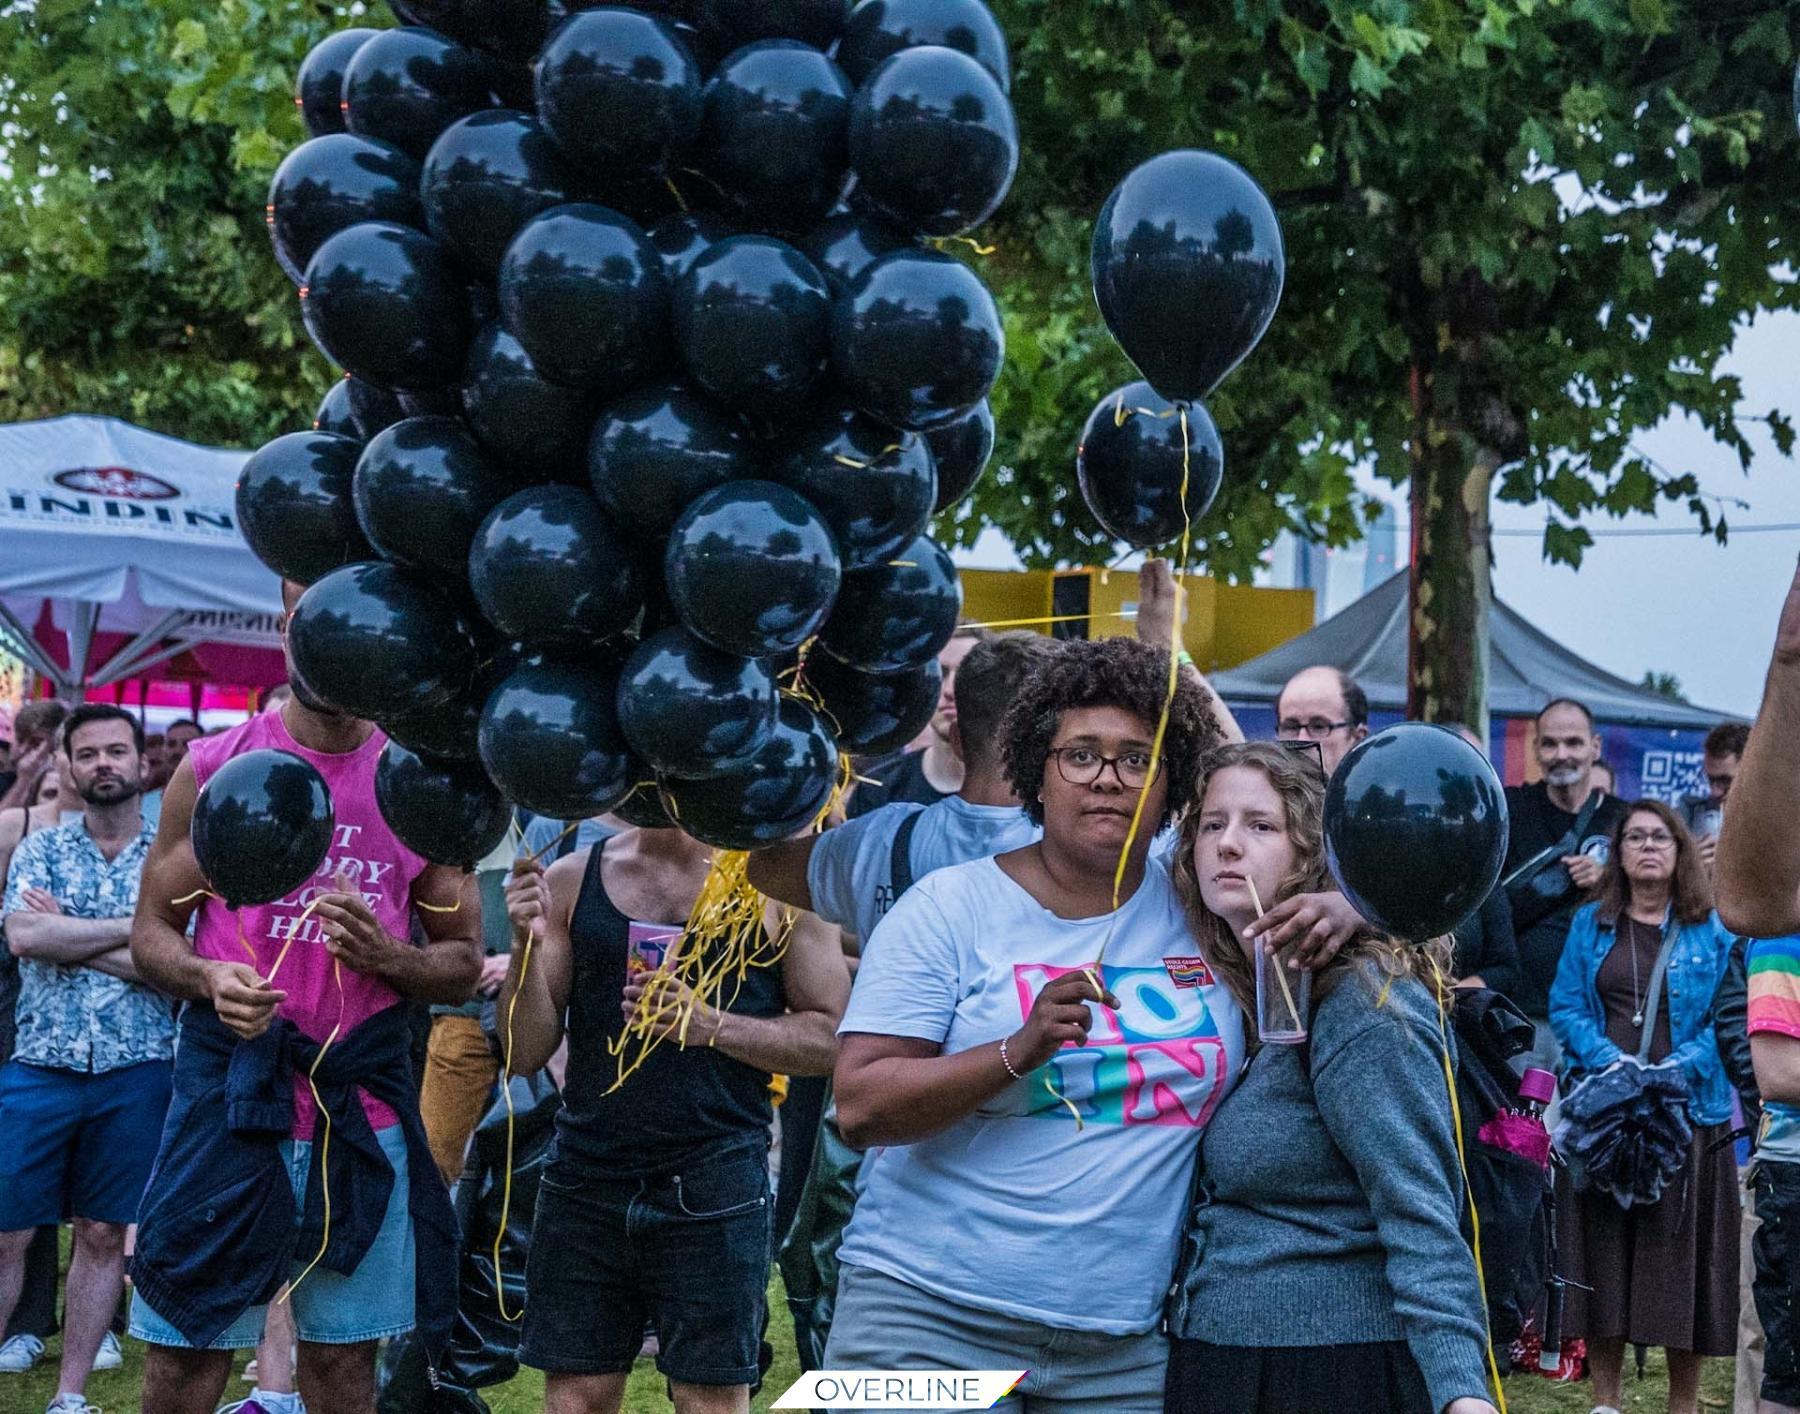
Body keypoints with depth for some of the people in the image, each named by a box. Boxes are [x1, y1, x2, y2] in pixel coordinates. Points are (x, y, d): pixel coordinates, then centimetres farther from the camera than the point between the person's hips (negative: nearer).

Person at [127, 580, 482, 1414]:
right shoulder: (214, 768, 3)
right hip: (230, 1092, -1)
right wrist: (209, 979, -15)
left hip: (364, 1105, 1)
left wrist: (383, 955, -12)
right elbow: (151, 931, 6)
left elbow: (465, 964, 9)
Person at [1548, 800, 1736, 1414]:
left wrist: (1676, 1069, -17)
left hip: (1689, 1109, -1)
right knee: (1602, 1248, 3)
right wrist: (1612, 1061, -14)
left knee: (1681, 1247, 0)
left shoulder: (1713, 930, 3)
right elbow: (1565, 1007, 2)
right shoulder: (1591, 925, 9)